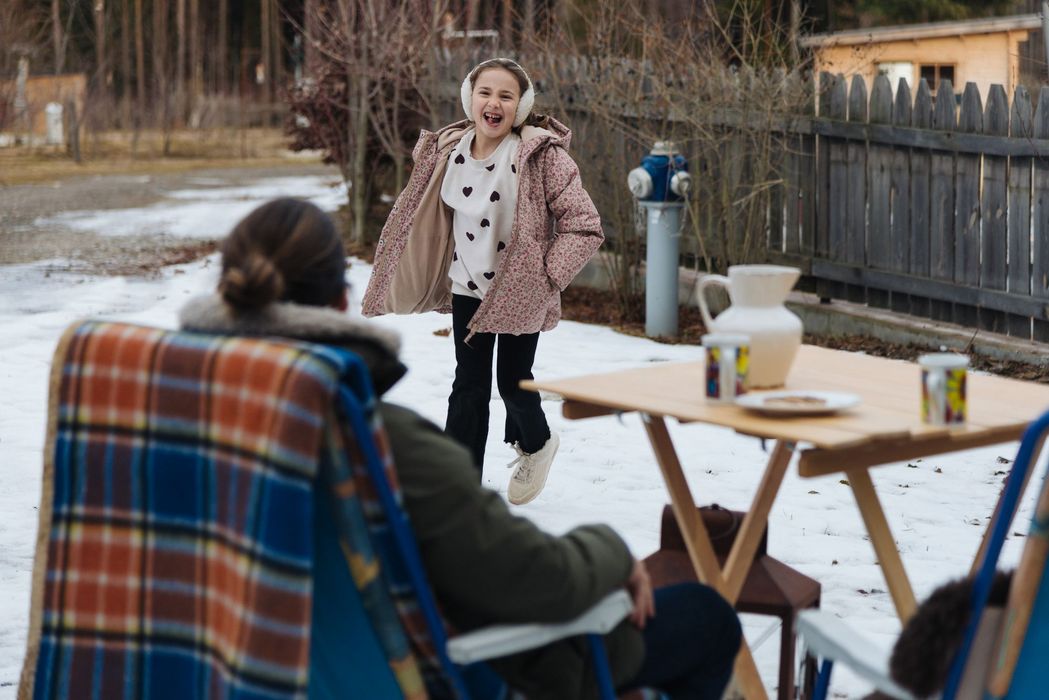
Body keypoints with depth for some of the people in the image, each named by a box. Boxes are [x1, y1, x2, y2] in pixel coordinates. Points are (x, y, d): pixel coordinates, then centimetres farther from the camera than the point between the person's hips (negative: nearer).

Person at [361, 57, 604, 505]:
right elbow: (431, 218, 16)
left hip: (521, 292, -4)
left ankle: (535, 443, 40)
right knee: (469, 387, 4)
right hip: (468, 287, 4)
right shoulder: (449, 152, -2)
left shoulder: (543, 155, -18)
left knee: (513, 382, 8)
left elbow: (585, 227, -16)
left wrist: (546, 276, -17)